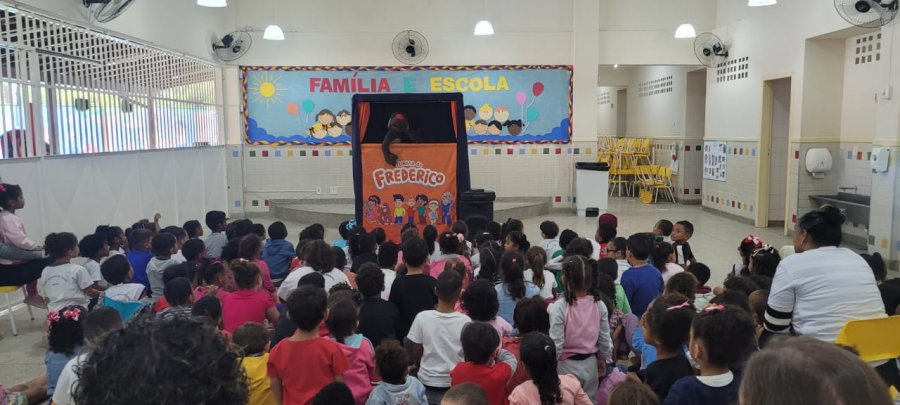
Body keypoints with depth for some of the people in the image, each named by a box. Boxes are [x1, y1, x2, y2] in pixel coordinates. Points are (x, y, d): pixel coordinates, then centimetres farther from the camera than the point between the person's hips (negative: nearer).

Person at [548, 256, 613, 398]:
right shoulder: (599, 305, -8)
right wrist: (604, 359, 19)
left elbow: (556, 345, -18)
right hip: (590, 364, 4)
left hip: (566, 365, -4)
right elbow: (605, 338, 1)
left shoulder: (559, 307, -21)